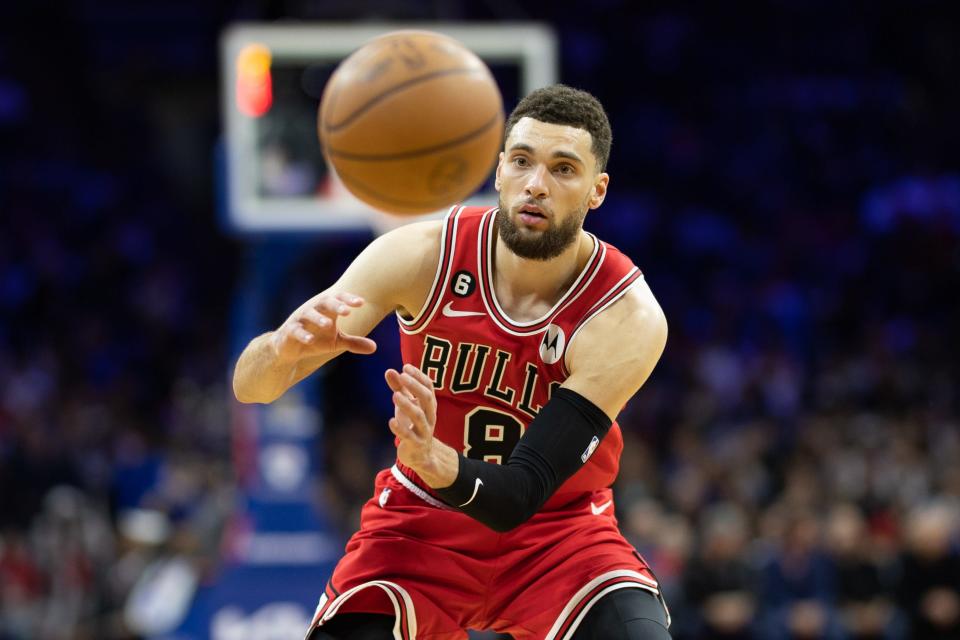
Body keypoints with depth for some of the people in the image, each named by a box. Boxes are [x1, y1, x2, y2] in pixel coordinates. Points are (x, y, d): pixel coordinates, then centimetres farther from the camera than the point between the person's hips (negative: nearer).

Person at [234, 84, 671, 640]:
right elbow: (250, 385, -22)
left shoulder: (628, 318, -25)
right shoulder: (424, 256, -20)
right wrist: (286, 348, -47)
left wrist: (436, 461, -52)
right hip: (419, 521, 1)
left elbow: (519, 498, -29)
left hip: (558, 530, -1)